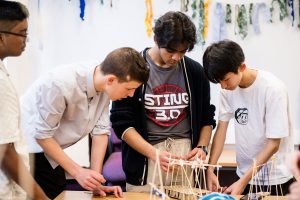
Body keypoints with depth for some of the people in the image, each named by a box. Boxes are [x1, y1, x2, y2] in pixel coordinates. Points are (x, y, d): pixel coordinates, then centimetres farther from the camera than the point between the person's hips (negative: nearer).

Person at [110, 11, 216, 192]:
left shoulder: (195, 71, 5)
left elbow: (206, 117, 15)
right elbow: (122, 122, -6)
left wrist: (202, 147, -3)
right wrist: (154, 153, -18)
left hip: (185, 153, 2)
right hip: (144, 156, -2)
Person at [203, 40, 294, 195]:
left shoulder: (273, 89, -21)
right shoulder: (227, 89, -7)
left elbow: (273, 144, -18)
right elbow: (221, 128, 1)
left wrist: (243, 181, -20)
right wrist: (210, 169, -10)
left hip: (275, 177, -5)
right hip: (244, 172, 5)